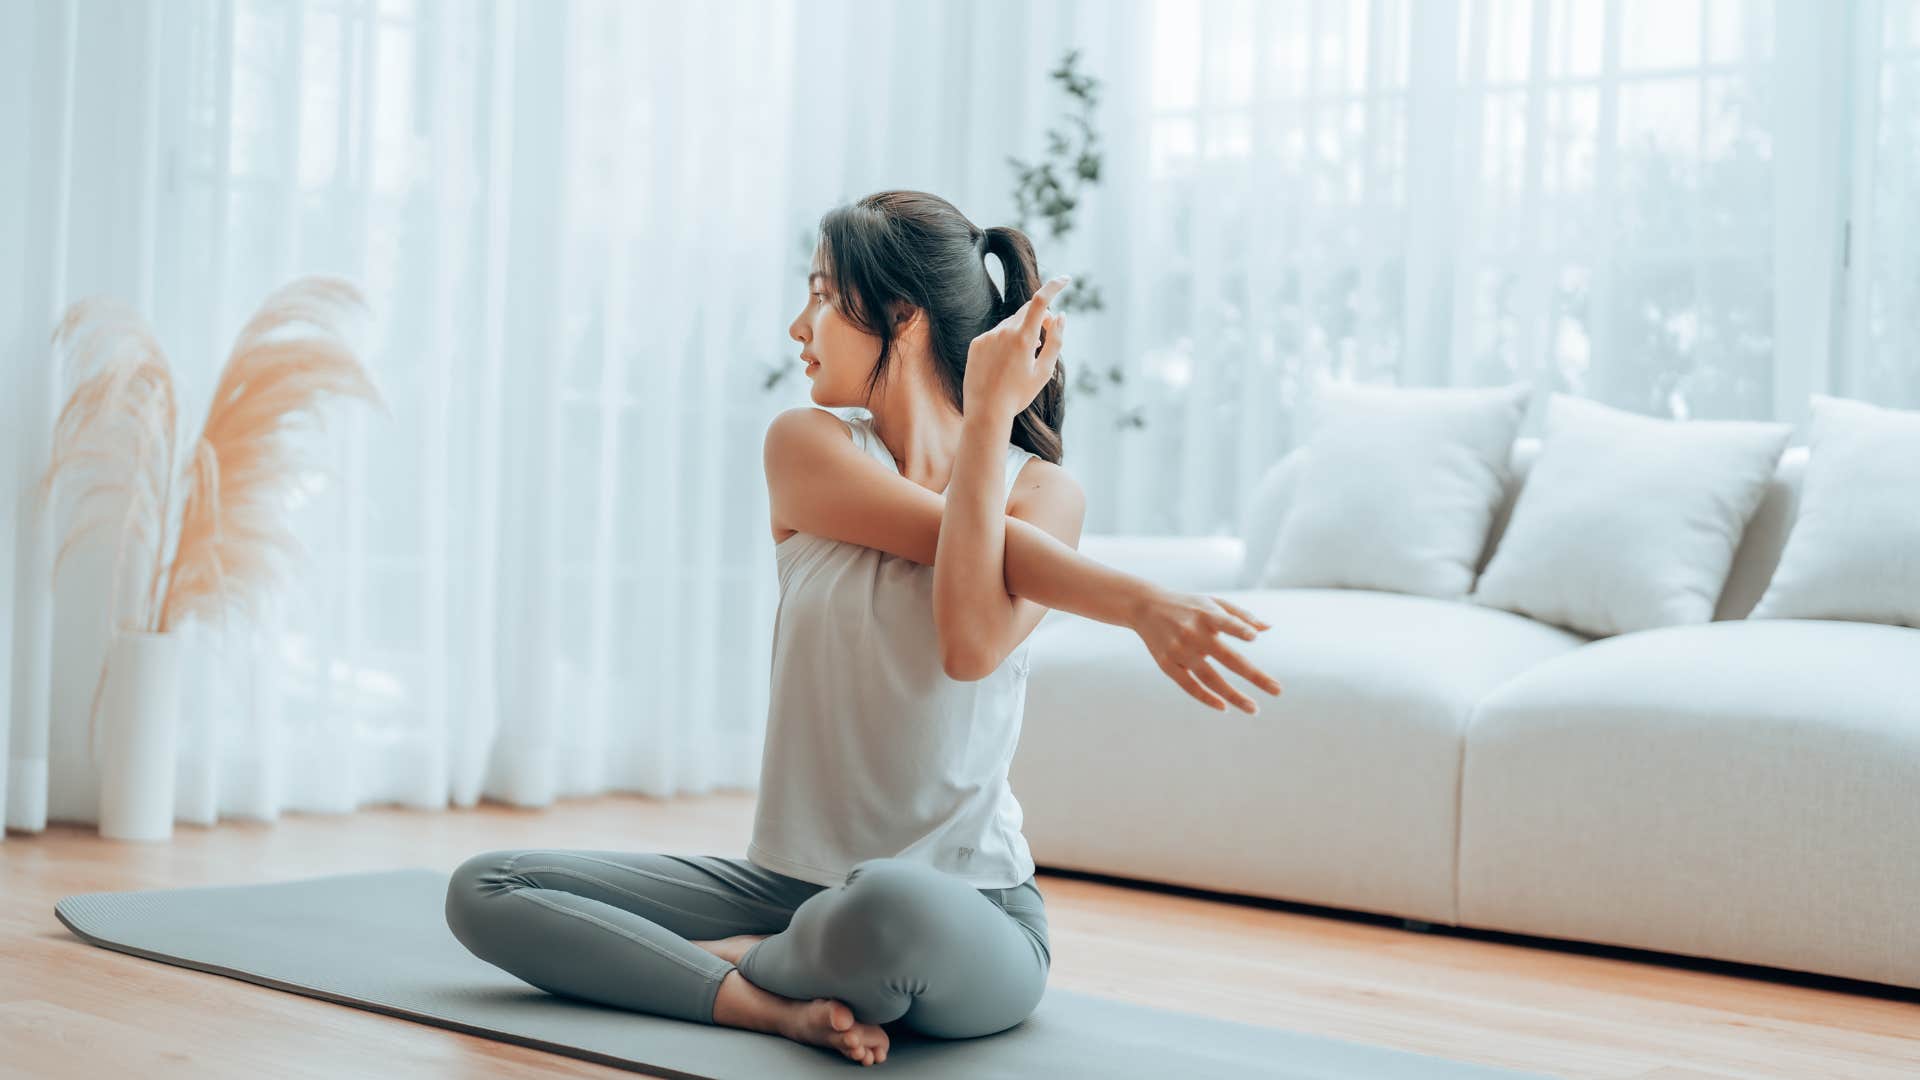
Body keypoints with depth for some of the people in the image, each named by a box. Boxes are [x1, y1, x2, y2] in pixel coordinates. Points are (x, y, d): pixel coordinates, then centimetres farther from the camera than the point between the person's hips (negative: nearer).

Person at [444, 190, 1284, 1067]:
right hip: (790, 884, 4)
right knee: (483, 890, -7)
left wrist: (988, 417, -15)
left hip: (968, 913, -3)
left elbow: (973, 643, -22)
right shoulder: (806, 445, 2)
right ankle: (779, 1006, -20)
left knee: (887, 907, -41)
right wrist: (1144, 603, -20)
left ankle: (743, 961, -5)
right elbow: (964, 535, -13)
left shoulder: (1041, 491, -2)